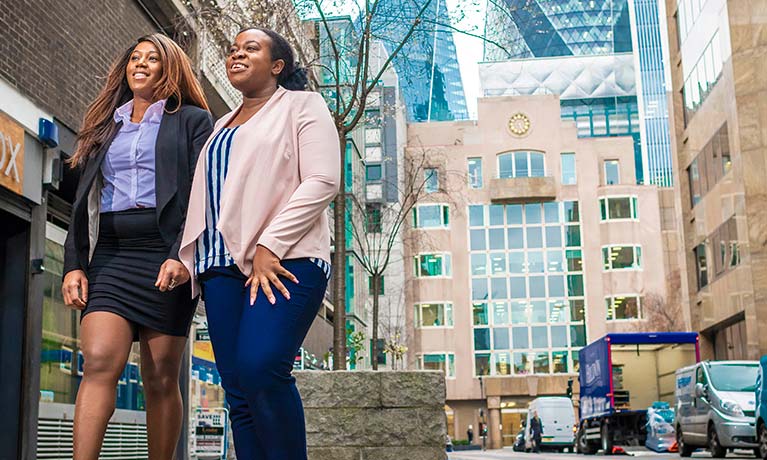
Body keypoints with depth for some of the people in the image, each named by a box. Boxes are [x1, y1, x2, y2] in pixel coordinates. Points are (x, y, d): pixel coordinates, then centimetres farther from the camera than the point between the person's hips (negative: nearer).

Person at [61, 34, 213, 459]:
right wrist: (74, 263, 5)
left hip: (165, 253, -3)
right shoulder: (106, 125, 22)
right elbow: (84, 201, 18)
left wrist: (183, 256, -16)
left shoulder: (193, 121, 9)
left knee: (160, 377, -2)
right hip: (110, 253, 3)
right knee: (99, 362, -14)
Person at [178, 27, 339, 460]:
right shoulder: (223, 126, 28)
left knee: (260, 368, -25)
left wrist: (270, 247, -14)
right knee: (238, 390, -2)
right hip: (224, 264, 6)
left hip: (285, 260, -6)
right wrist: (189, 259, 14)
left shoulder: (302, 105, 8)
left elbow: (322, 182, -5)